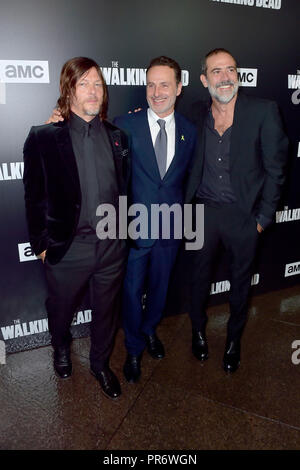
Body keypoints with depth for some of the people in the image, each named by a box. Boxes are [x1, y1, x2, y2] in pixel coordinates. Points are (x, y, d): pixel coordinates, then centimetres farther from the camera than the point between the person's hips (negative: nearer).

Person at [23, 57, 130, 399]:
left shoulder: (117, 136, 4)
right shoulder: (43, 137, -8)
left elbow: (124, 188, 9)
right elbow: (34, 195, -5)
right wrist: (41, 244, -4)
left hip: (111, 245, 3)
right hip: (67, 247, -2)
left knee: (106, 310, 19)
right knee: (61, 308, 21)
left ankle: (100, 363, 46)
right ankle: (61, 349, 55)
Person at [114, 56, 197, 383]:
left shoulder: (189, 131, 1)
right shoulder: (125, 125, -9)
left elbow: (186, 178, 8)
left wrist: (180, 210, 2)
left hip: (170, 227, 3)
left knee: (159, 285, 20)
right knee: (132, 290, 11)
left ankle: (150, 330, 48)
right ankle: (134, 348, 35)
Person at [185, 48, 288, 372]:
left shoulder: (263, 111, -9)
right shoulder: (197, 114, 1)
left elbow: (274, 169, -6)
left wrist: (263, 217, -7)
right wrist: (187, 204, -2)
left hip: (243, 214, -2)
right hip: (202, 211, 2)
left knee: (240, 279, 15)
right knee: (199, 274, 16)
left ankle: (234, 339, 39)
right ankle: (198, 330, 42)